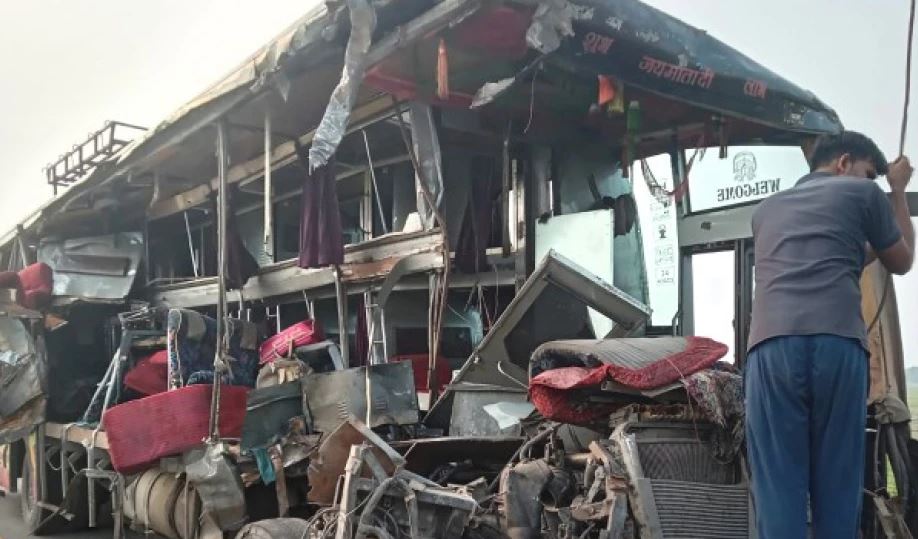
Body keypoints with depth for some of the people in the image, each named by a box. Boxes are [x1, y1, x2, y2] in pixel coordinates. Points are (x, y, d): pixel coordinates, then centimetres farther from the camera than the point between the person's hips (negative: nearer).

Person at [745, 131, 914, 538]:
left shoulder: (766, 210, 30)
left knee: (778, 493, -1)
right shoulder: (863, 193, 18)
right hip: (839, 345, -2)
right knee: (837, 487, 6)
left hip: (771, 347, 3)